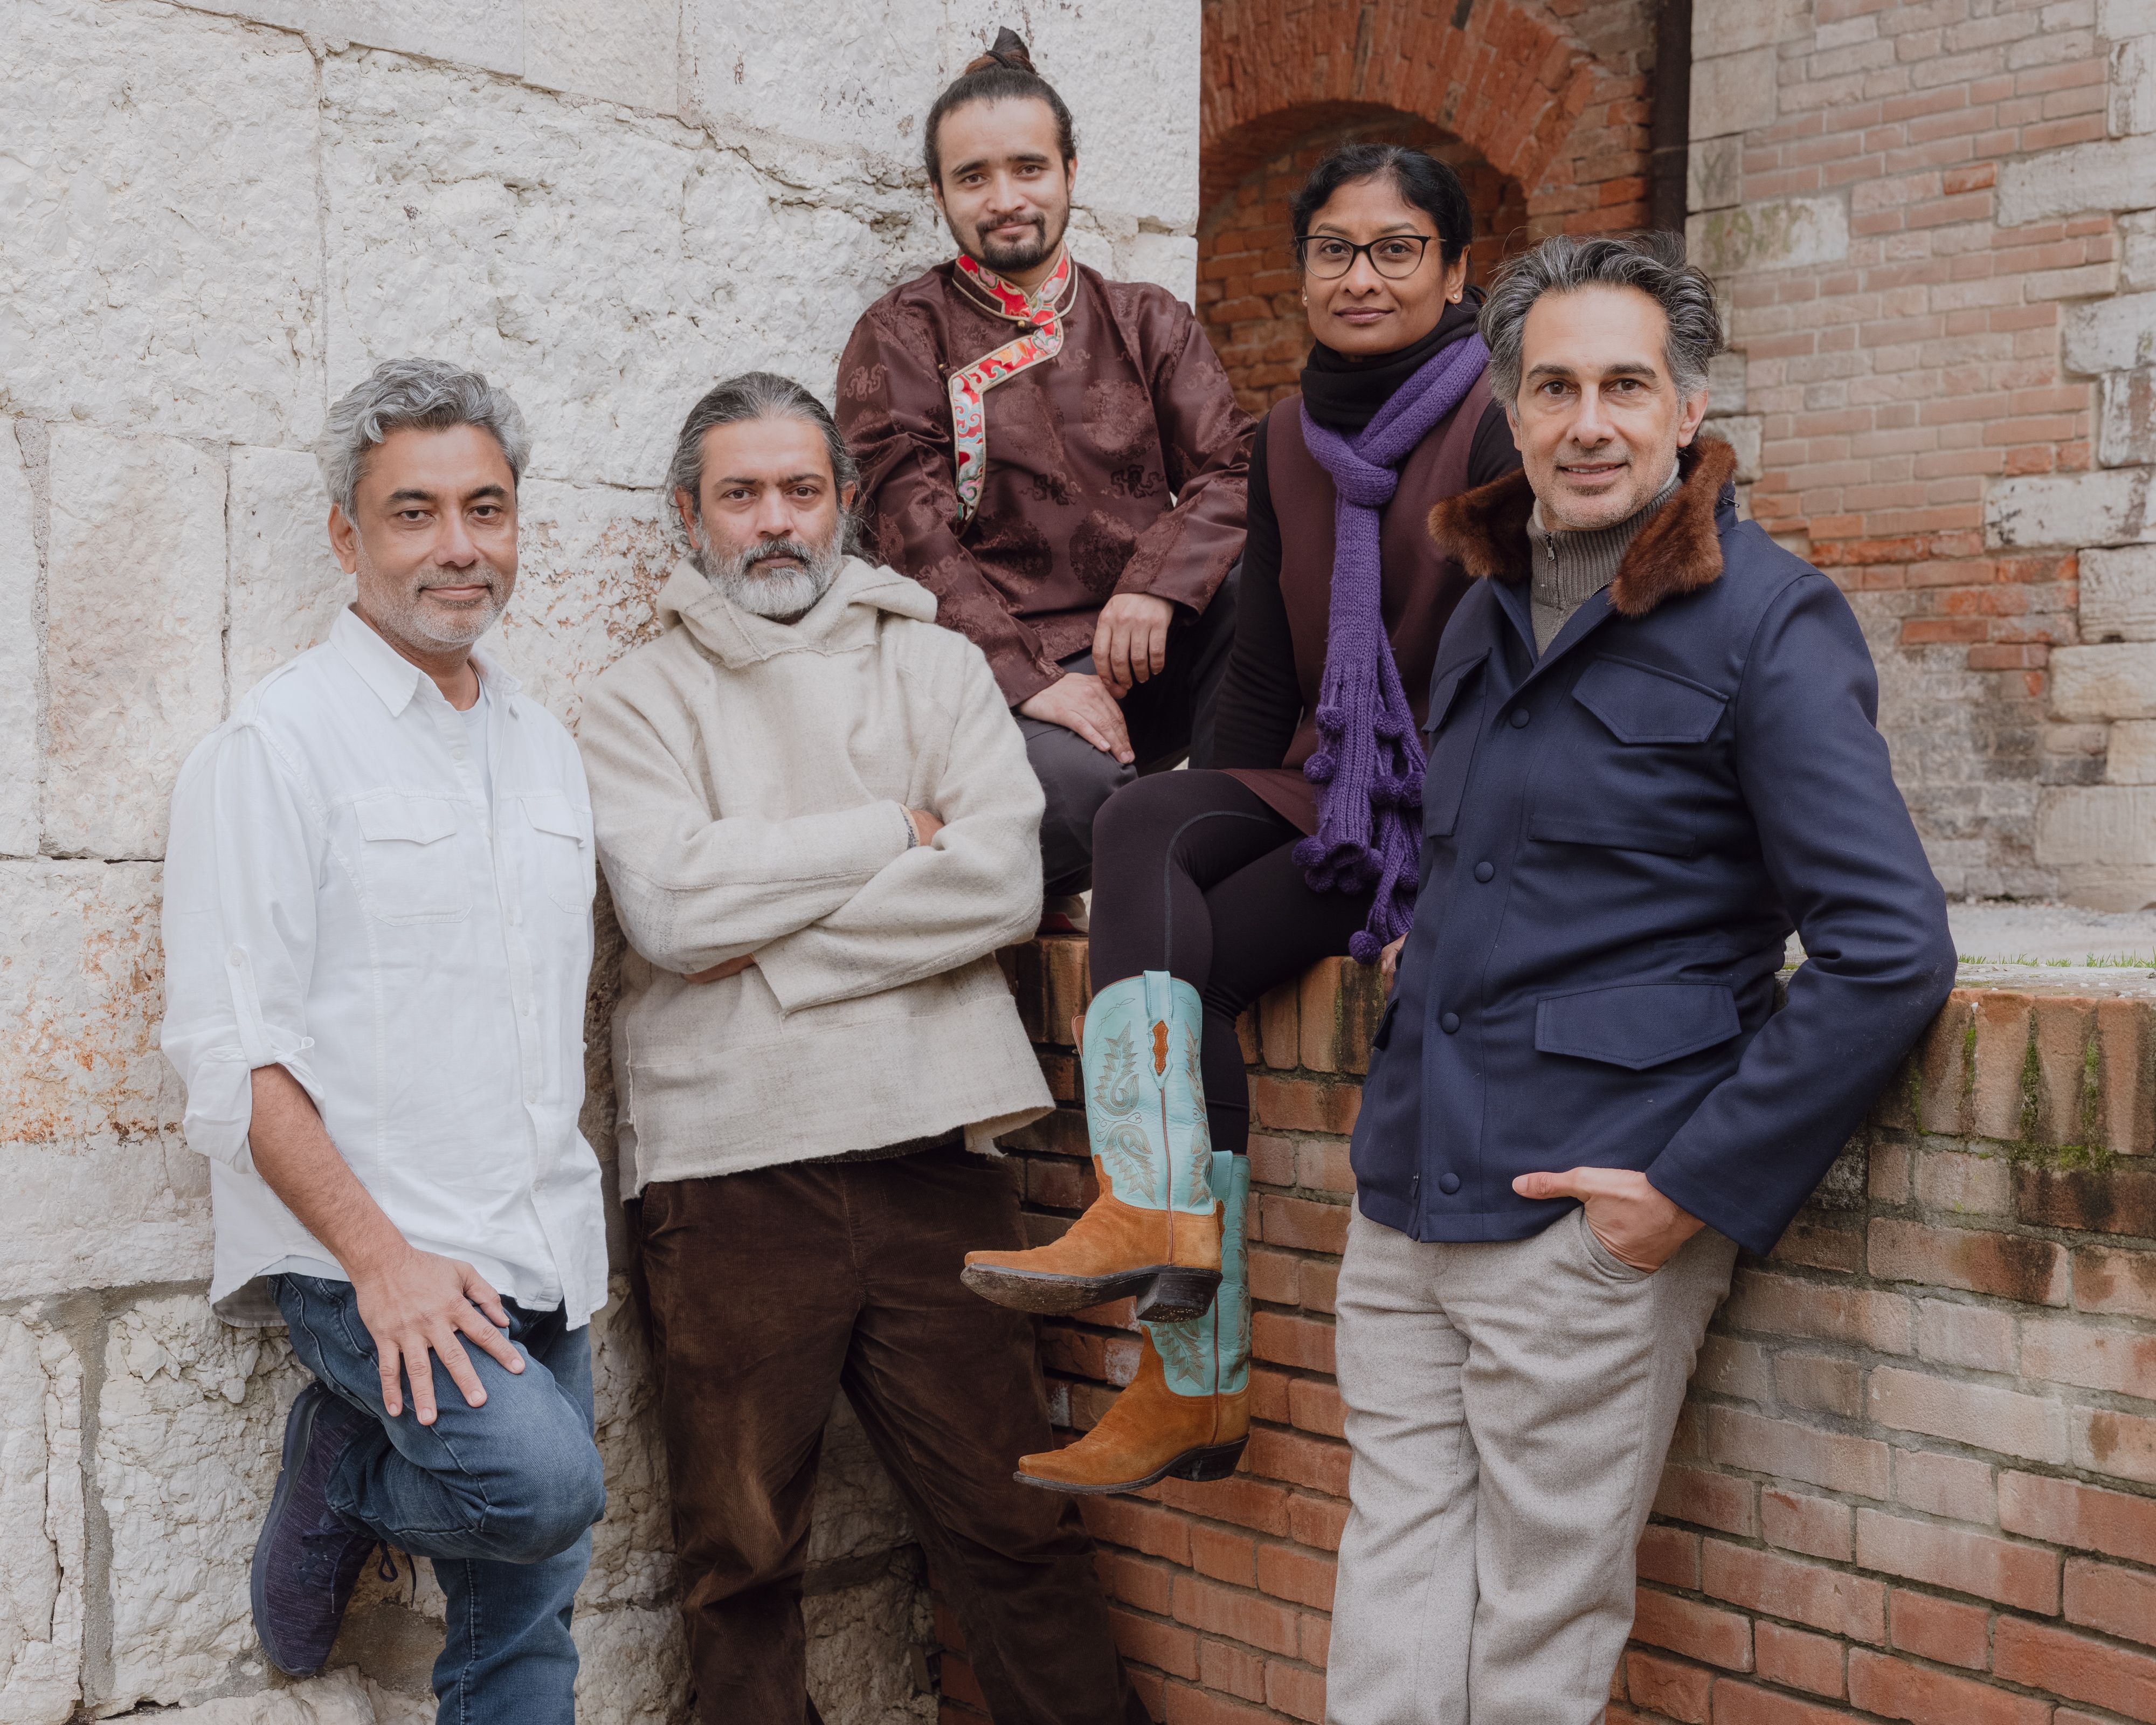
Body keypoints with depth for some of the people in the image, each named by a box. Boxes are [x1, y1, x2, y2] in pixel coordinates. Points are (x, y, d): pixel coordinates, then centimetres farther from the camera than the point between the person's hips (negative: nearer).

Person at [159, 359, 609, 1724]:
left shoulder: (545, 746, 14)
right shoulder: (282, 741, -7)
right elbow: (233, 1047, -12)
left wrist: (572, 1227, 15)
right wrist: (380, 1255, -20)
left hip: (542, 1256, 7)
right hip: (364, 1251, -6)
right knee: (538, 1478, -26)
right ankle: (341, 1476, 3)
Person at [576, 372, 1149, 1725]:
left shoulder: (933, 663, 12)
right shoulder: (642, 700, 8)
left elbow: (1004, 884, -4)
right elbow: (674, 904, -10)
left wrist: (768, 945, -7)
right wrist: (897, 830, -5)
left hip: (930, 1154, 1)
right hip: (728, 1170, 0)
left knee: (1017, 1525, 4)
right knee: (743, 1555, 8)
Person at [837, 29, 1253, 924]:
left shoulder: (1147, 323, 18)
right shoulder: (899, 340, 8)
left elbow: (1231, 471, 4)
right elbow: (915, 534, -4)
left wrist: (1155, 586, -17)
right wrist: (1029, 675, -18)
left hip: (1162, 652, 3)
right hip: (1010, 670, -3)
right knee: (1070, 777, -36)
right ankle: (1044, 900, -1)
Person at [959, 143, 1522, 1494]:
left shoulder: (1497, 430, -7)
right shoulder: (1288, 441, 14)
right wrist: (1228, 839, 4)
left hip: (1444, 817, -6)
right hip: (1317, 794, 6)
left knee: (1162, 959, -22)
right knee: (1141, 824, -25)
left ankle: (1196, 1373, -21)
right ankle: (1156, 1218, -31)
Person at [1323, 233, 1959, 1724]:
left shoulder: (1766, 621, -8)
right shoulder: (1491, 613, 14)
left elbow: (1891, 955, -15)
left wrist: (1700, 1188, -16)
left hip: (1589, 1223, -6)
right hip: (1408, 1207, 6)